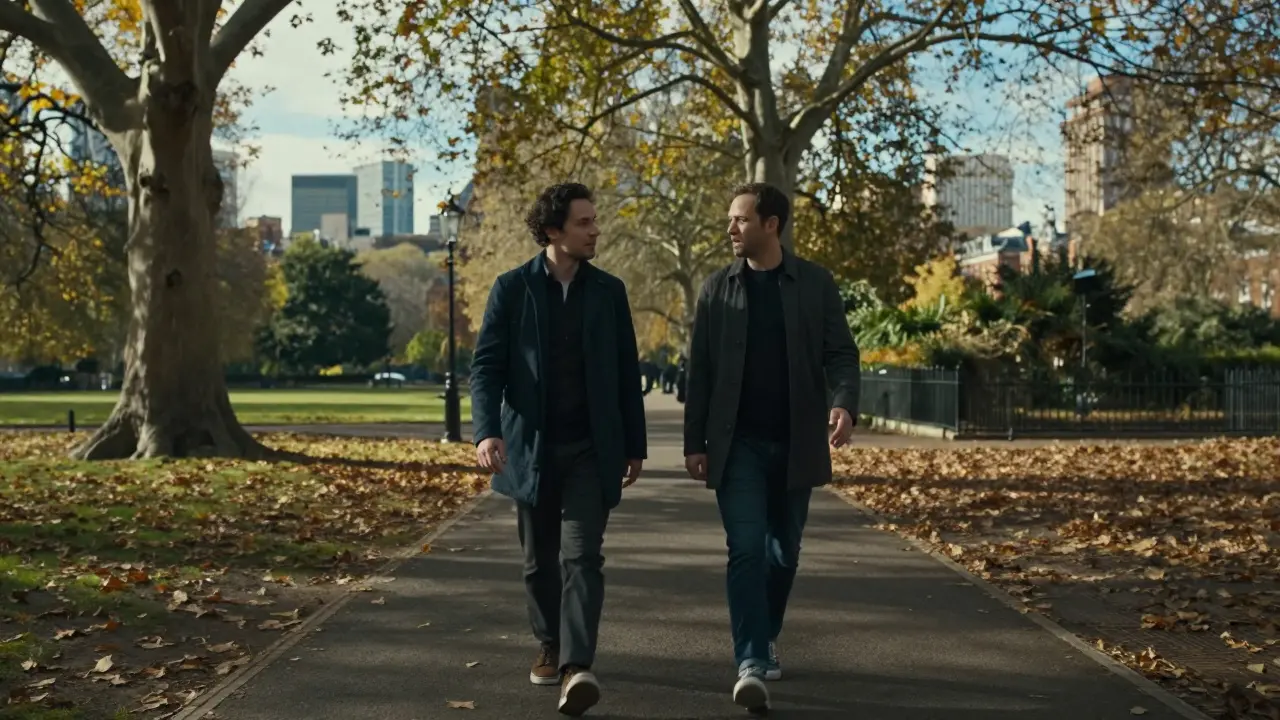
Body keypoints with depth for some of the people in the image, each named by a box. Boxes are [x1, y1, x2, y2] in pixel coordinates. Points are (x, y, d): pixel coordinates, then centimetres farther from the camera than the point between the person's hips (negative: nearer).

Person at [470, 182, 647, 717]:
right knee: (540, 559, 11)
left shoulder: (609, 290, 5)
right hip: (531, 447, 0)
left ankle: (577, 668, -17)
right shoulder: (512, 287, -1)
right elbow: (486, 365, -5)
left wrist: (635, 445, 8)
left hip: (591, 449, 0)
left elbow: (627, 372, 9)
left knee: (582, 556, -11)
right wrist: (487, 431, -20)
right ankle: (551, 647, 31)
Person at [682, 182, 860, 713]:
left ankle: (764, 640, 33)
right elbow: (700, 370, 4)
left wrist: (844, 404, -22)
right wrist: (694, 442, 0)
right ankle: (751, 662, -12)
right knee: (746, 549, -11)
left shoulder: (815, 284, 1)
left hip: (795, 443, 1)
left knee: (784, 551, 13)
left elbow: (840, 353, -2)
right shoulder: (717, 289, 3)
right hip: (737, 443, -1)